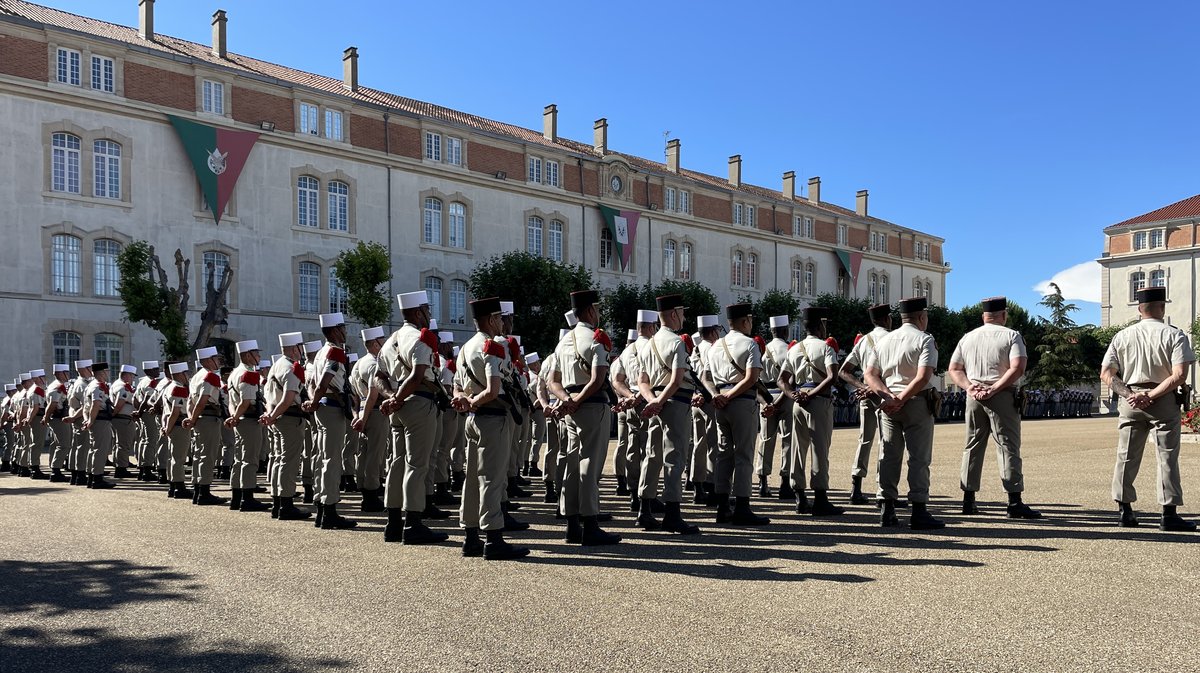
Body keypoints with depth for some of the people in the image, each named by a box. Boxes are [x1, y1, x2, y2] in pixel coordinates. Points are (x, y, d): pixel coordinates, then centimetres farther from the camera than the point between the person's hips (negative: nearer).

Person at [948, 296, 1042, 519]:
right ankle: (1015, 502, -6)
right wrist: (993, 389, -15)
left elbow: (954, 369, 9)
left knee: (972, 446, 11)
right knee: (1008, 446, -3)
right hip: (1002, 397, -4)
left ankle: (968, 500, 13)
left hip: (973, 398, 5)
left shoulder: (967, 337, 13)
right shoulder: (1011, 335, -1)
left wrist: (969, 387, -4)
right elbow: (1017, 368, -15)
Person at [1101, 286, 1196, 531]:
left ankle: (1125, 510, 11)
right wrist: (1151, 396, -14)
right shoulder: (1174, 335, -6)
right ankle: (1169, 514, 3)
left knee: (1126, 456, 9)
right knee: (1167, 456, 3)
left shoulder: (1122, 336, 4)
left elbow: (1106, 373, -1)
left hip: (1129, 401, 3)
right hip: (1163, 401, -3)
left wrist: (1130, 395, -7)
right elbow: (1179, 375, -16)